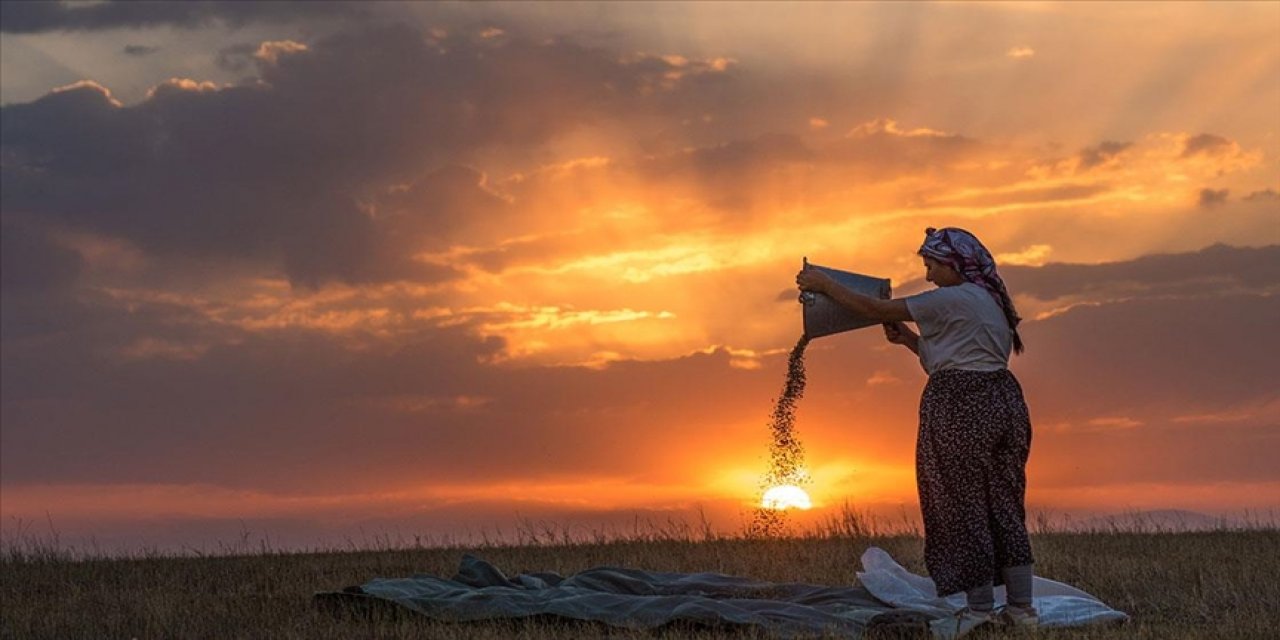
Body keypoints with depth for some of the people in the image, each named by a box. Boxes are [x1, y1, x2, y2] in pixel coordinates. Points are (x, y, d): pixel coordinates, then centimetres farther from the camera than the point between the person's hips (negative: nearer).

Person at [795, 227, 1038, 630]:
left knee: (962, 508, -1)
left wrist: (825, 285, -1)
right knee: (1004, 506, 10)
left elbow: (874, 310, -9)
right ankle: (1022, 608, 9)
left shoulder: (952, 299, -10)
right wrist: (908, 339, 17)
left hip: (959, 407, -9)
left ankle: (981, 610, 1)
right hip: (1002, 402, 9)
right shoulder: (990, 300, 18)